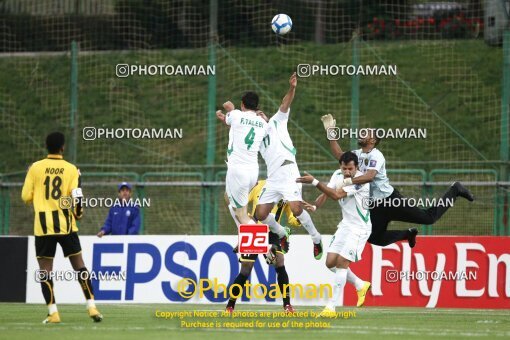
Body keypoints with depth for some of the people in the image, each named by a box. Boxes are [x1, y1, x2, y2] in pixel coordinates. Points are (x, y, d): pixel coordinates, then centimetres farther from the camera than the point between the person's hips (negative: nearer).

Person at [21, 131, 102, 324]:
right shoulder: (71, 169, -1)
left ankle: (53, 313, -5)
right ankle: (91, 307, 7)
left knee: (45, 269, 2)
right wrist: (78, 214, 14)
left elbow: (26, 197, 1)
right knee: (79, 265, 10)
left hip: (43, 226, -1)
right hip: (65, 224, 1)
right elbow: (76, 197, -6)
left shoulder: (36, 168, -2)